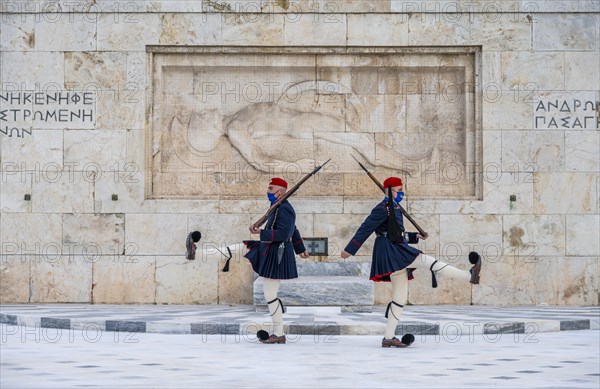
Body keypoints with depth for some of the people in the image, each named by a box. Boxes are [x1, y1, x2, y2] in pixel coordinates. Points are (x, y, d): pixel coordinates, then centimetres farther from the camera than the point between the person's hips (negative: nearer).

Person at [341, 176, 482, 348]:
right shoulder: (383, 209, -8)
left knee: (400, 298, 8)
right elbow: (365, 229, -12)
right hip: (391, 253, -11)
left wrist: (416, 236, 17)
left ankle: (389, 337, 9)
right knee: (430, 262, -14)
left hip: (398, 253, 11)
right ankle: (470, 276, -11)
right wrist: (349, 250, -14)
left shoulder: (394, 209, 22)